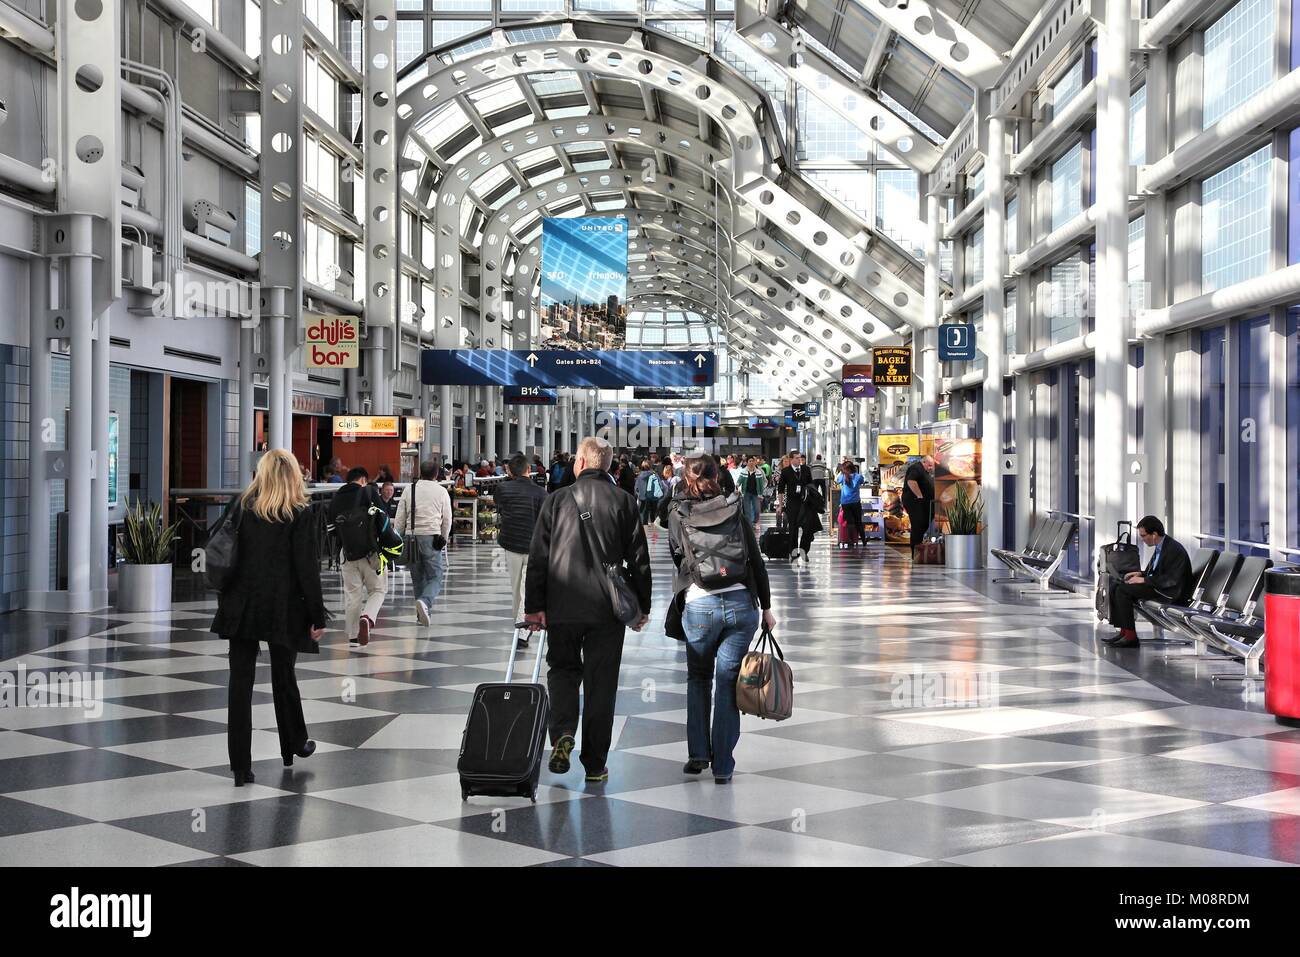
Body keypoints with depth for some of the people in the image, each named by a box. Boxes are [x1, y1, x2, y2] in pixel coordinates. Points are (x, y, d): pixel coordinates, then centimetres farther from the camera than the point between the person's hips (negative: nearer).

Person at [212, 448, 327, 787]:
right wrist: (318, 617, -4)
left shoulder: (241, 507, 1)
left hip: (242, 607, 1)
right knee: (283, 677, 16)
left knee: (240, 683, 3)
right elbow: (307, 569, -9)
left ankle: (240, 767, 2)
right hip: (283, 610, -1)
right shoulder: (300, 515, -6)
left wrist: (226, 600, 11)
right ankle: (294, 745, 35)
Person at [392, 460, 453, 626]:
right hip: (432, 536, -3)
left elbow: (400, 518, 6)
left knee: (417, 577, 15)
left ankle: (421, 613, 18)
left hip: (411, 536, 3)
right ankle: (425, 602, -26)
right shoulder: (441, 491, 3)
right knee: (435, 577, 1)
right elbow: (447, 519, 5)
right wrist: (443, 539, 19)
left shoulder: (409, 489, 8)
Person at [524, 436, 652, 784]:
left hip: (562, 607, 0)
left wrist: (534, 606, 2)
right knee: (601, 683, 8)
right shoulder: (625, 502, 1)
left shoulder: (557, 500, 0)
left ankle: (562, 735, -7)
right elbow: (639, 560, 2)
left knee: (562, 668, 18)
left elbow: (538, 557, -2)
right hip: (607, 610, 0)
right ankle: (595, 764, 12)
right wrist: (642, 607, 11)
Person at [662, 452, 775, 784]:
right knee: (728, 682, 6)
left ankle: (698, 753, 13)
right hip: (741, 604, 1)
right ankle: (723, 766, 7)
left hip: (699, 605, -1)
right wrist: (766, 608, 13)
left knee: (698, 678, 19)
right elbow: (757, 563, 6)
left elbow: (677, 558, 13)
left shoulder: (678, 515, 3)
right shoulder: (735, 511, 7)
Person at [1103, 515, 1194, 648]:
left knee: (1123, 590, -21)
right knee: (1114, 586, 2)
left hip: (1171, 592, -10)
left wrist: (1144, 580, -21)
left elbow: (1171, 579, -25)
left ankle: (1130, 637, -18)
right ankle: (1123, 631, -2)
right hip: (1157, 586, 10)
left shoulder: (1174, 549, -18)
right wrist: (1140, 574, 4)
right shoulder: (1159, 547, 11)